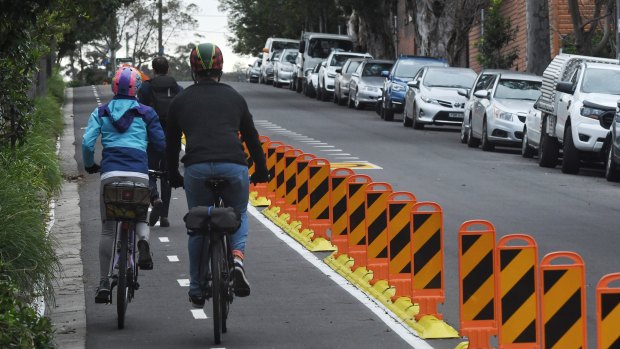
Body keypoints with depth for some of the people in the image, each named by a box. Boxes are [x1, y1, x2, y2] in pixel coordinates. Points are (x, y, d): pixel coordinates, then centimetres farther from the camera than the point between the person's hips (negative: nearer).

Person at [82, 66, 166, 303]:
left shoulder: (101, 112, 12)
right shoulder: (146, 113, 11)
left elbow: (87, 143, 3)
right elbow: (161, 144, 10)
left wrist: (89, 165, 22)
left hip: (110, 174, 0)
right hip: (139, 174, 0)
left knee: (107, 229, 10)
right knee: (140, 217, 22)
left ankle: (103, 283, 6)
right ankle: (143, 240, -14)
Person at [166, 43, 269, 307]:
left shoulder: (180, 101, 18)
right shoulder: (234, 97, 19)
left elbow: (172, 144, 24)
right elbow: (251, 137, 25)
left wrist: (173, 177, 37)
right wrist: (261, 171, 37)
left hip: (197, 169, 0)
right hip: (234, 167, 0)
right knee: (239, 216, 23)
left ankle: (197, 290, 19)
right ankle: (237, 257, -6)